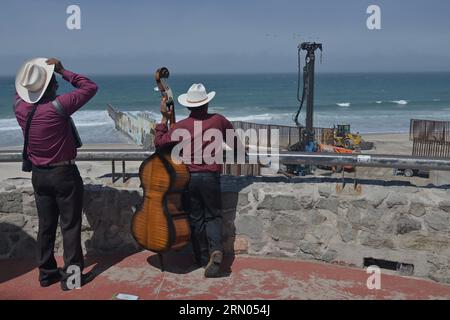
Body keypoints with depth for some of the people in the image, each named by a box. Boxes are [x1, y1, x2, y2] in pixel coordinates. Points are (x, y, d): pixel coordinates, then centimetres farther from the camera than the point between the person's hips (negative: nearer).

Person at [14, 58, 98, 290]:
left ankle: (46, 272, 25)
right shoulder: (58, 107, -22)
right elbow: (91, 87, -14)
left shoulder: (20, 107, -5)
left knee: (46, 225, 15)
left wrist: (34, 71, 6)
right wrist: (64, 71, -10)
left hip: (38, 174, 6)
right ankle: (71, 275, 11)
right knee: (70, 225, 4)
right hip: (64, 173, -6)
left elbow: (20, 88, 20)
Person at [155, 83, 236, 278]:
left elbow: (159, 142, -2)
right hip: (211, 176, 0)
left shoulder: (181, 126, -6)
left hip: (189, 178, 0)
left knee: (196, 218, 12)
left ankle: (203, 258, 19)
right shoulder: (218, 120, -1)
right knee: (213, 216, 11)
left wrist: (164, 118, 6)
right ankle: (216, 249, -14)